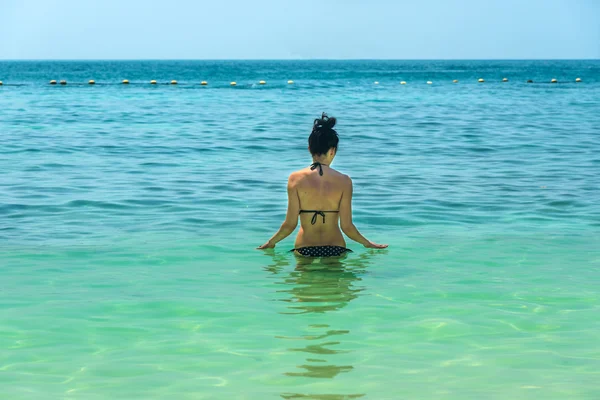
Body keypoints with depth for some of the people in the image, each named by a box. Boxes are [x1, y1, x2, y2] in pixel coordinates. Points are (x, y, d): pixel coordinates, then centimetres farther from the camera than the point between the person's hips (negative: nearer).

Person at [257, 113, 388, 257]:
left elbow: (290, 224, -3)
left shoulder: (296, 178, -4)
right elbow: (346, 226, -3)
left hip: (304, 250, 0)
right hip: (335, 250, 0)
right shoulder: (344, 181, -5)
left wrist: (270, 243, 14)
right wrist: (368, 243, 15)